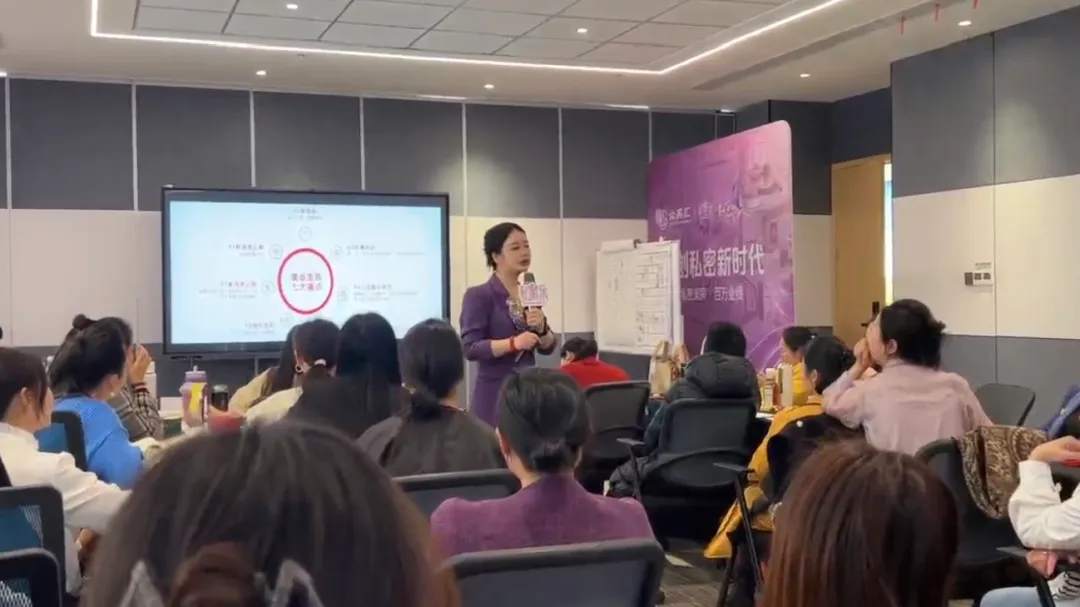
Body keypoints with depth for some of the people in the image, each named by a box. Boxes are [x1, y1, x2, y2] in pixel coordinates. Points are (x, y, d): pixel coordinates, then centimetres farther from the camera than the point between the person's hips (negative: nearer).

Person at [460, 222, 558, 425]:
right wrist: (513, 343, -27)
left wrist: (541, 328, -8)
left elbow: (548, 347, 12)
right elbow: (470, 348, -16)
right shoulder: (478, 295, -7)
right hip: (495, 394, -6)